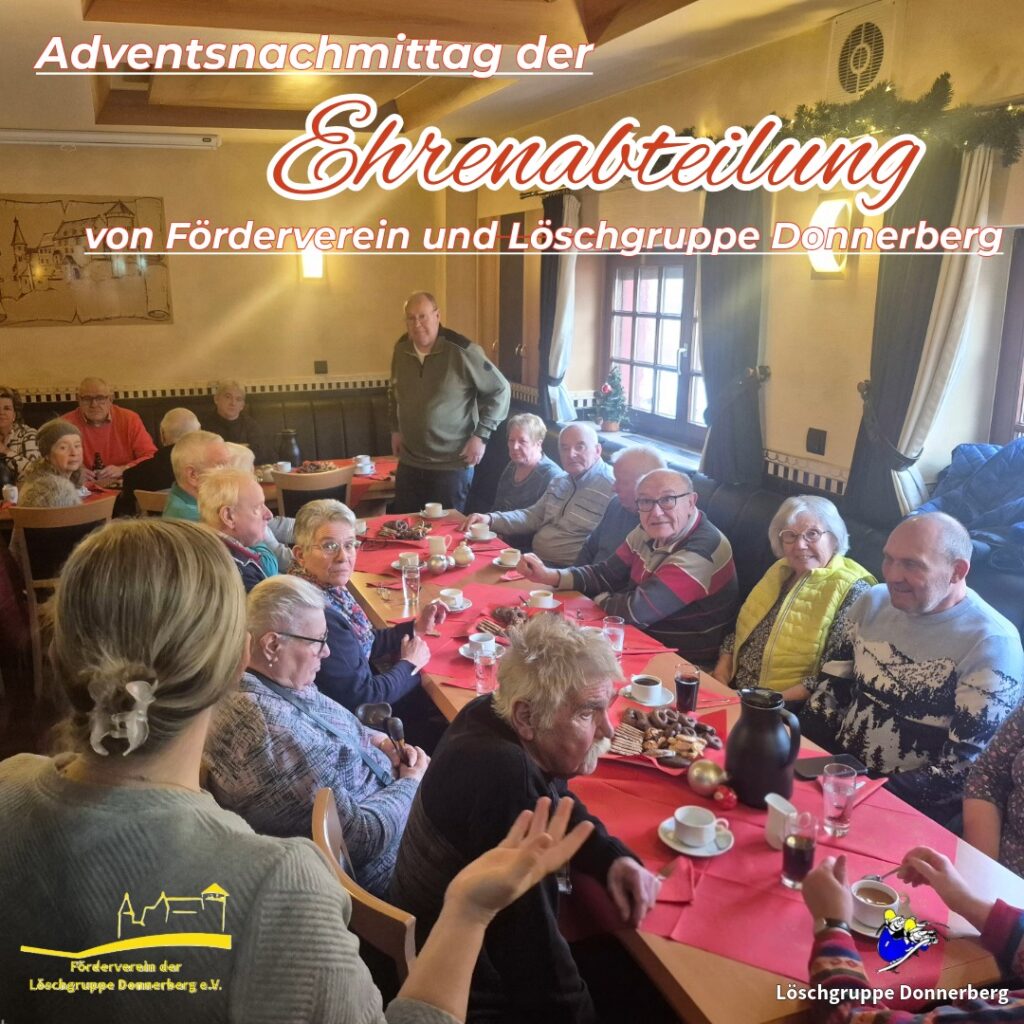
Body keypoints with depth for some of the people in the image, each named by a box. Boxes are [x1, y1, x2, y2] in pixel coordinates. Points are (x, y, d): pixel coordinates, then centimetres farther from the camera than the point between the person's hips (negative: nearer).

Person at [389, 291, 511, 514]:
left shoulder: (461, 351, -15)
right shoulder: (401, 349, 3)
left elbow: (500, 390, -8)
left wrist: (481, 435, -12)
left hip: (452, 465, -5)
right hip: (409, 463, 5)